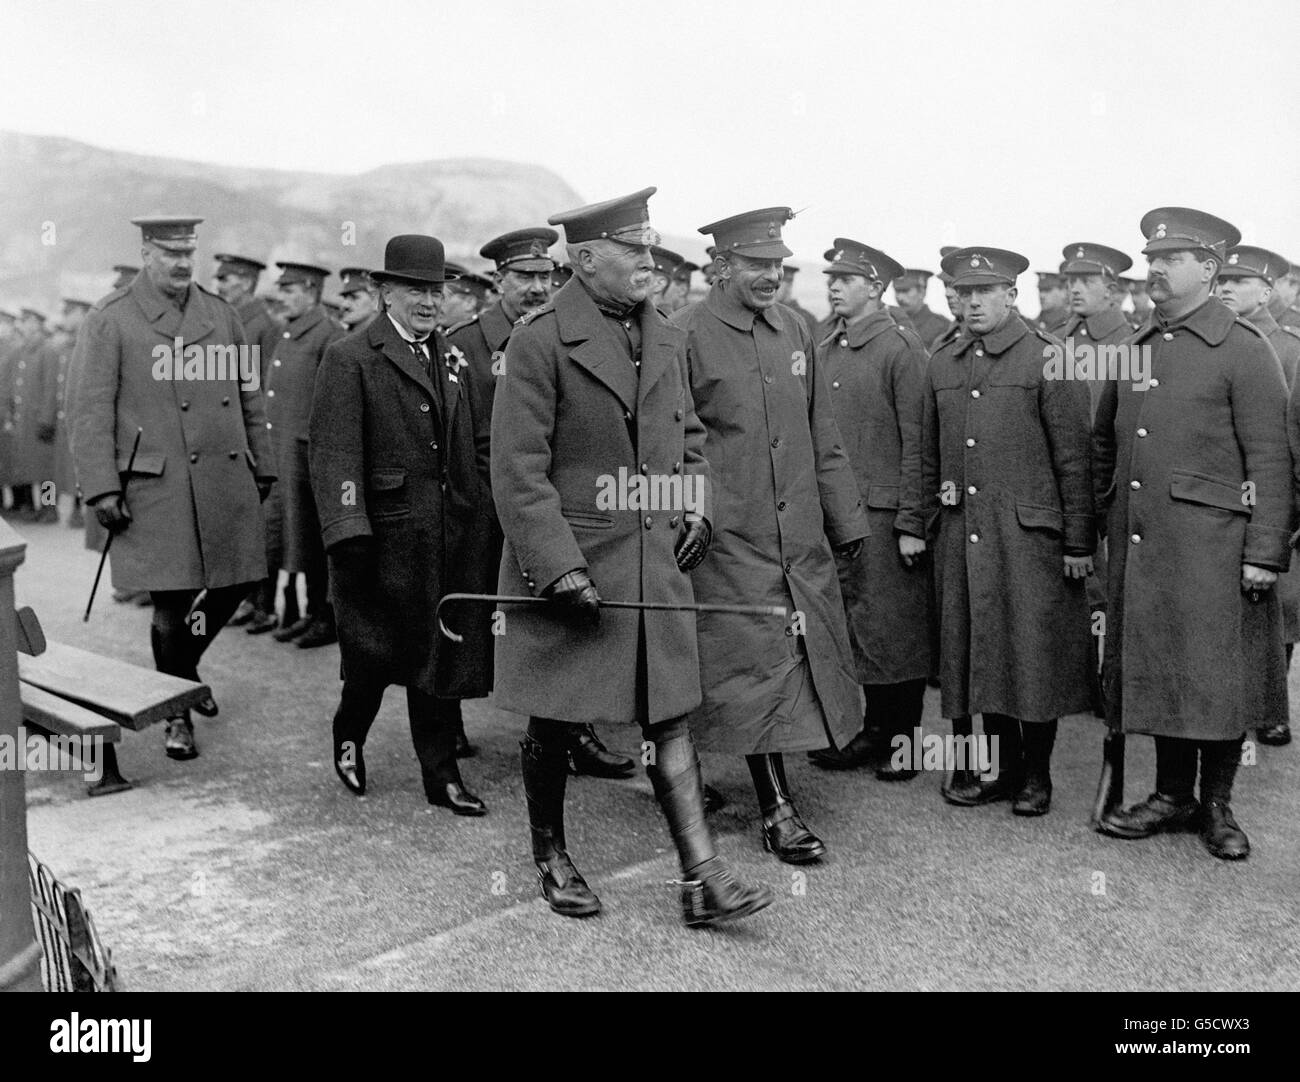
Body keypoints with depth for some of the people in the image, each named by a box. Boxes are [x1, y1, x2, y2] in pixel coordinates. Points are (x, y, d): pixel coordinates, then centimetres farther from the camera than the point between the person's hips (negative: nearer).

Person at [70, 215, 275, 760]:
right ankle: (176, 714, 19)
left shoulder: (220, 312, 12)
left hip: (227, 482, 5)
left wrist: (262, 467, 16)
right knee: (171, 604, 0)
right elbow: (90, 411, -6)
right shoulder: (109, 321, -2)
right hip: (156, 488, -5)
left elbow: (249, 397, 17)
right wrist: (101, 488, -12)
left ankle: (184, 665, 38)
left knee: (233, 584, 9)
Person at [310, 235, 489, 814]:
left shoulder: (451, 357, 15)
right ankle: (348, 738, 32)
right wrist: (347, 532, -21)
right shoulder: (349, 359, -4)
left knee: (436, 653, 10)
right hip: (386, 533, -5)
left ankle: (442, 776, 18)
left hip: (450, 533, 5)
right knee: (378, 651, 3)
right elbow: (334, 453, -12)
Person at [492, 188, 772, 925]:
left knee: (670, 717, 5)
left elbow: (690, 436, 23)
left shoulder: (668, 340, 9)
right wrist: (562, 571, -19)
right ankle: (551, 857, 30)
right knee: (555, 723, 10)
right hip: (568, 562, -5)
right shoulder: (542, 341, -12)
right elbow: (518, 472, -15)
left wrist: (699, 506, 6)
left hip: (657, 561, 5)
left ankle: (703, 879, 10)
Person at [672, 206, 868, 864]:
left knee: (808, 658, 10)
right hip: (730, 537, -6)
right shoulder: (686, 336, -7)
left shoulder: (794, 330, 11)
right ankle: (776, 810, 8)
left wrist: (847, 519, 15)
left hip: (802, 536, 6)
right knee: (757, 667, -3)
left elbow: (822, 436, 16)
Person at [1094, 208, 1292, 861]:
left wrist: (1264, 554, -13)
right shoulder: (1134, 350, 13)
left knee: (1217, 678, 2)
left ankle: (1217, 806, 18)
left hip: (1211, 547, -5)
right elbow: (1104, 443, 22)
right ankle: (1173, 796, 25)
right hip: (1139, 548, 6)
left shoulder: (1245, 351, -5)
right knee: (1155, 672, 11)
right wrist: (1102, 516, 15)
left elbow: (1270, 461, -9)